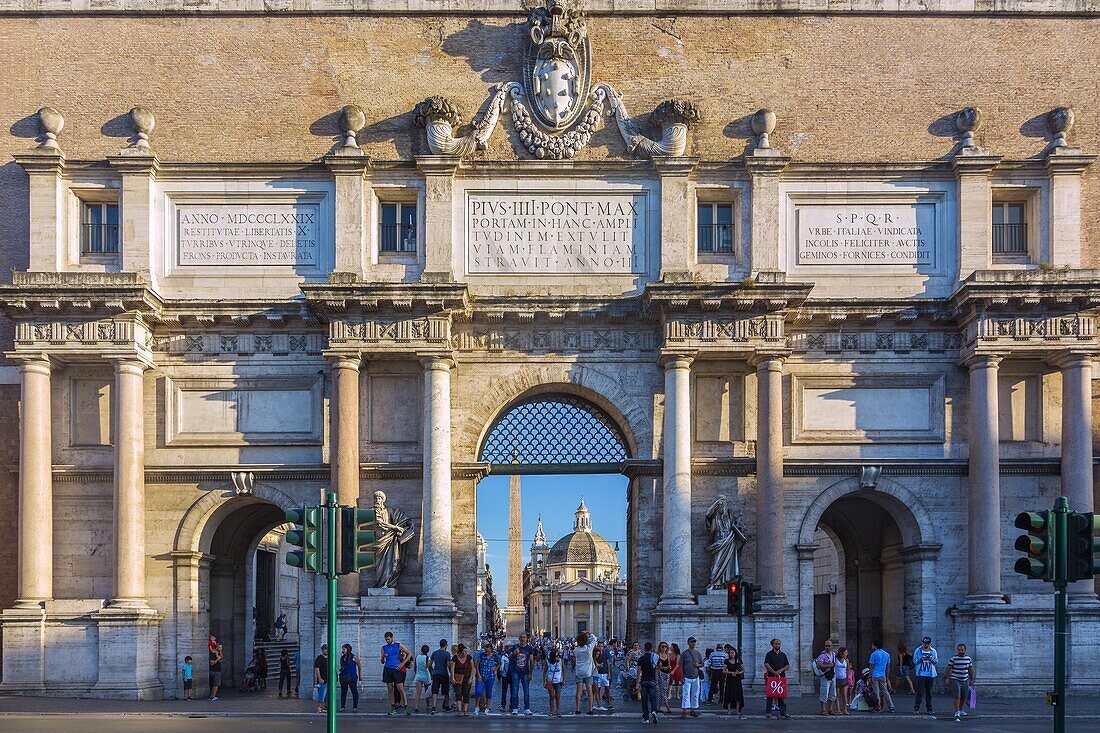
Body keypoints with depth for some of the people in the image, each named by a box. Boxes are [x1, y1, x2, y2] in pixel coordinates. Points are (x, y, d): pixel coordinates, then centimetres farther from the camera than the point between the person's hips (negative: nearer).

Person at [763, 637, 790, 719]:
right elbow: (766, 664, -11)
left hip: (781, 677, 3)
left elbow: (788, 666, 12)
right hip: (771, 677, -3)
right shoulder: (769, 654, 2)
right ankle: (769, 712, -1)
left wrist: (781, 670, -7)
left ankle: (782, 711, 7)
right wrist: (774, 672, -22)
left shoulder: (783, 654, 14)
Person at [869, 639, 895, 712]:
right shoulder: (887, 654, 9)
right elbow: (888, 667, 13)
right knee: (885, 692, 10)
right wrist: (887, 677, 18)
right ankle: (891, 707, 7)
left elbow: (871, 667, -8)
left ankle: (879, 708, 1)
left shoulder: (874, 654, -8)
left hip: (875, 676, -5)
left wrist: (870, 676, -2)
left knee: (877, 692, 0)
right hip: (883, 676, 5)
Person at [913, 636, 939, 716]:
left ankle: (929, 709, 14)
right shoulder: (918, 650, 2)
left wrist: (931, 659, -16)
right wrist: (921, 659, -17)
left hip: (930, 674, 3)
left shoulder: (933, 651, 7)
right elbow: (915, 661, 1)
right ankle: (916, 708, -6)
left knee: (929, 692, 7)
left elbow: (936, 662, 4)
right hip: (921, 674, -3)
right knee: (919, 692, -8)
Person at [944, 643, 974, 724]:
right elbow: (948, 669, -4)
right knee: (957, 697, -14)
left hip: (965, 681, 5)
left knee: (963, 698, 13)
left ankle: (960, 710, 35)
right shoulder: (953, 659, -8)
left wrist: (971, 680, 16)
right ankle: (957, 714, -16)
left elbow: (970, 670, 14)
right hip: (955, 680, -5)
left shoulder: (968, 659, 6)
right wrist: (946, 678, -7)